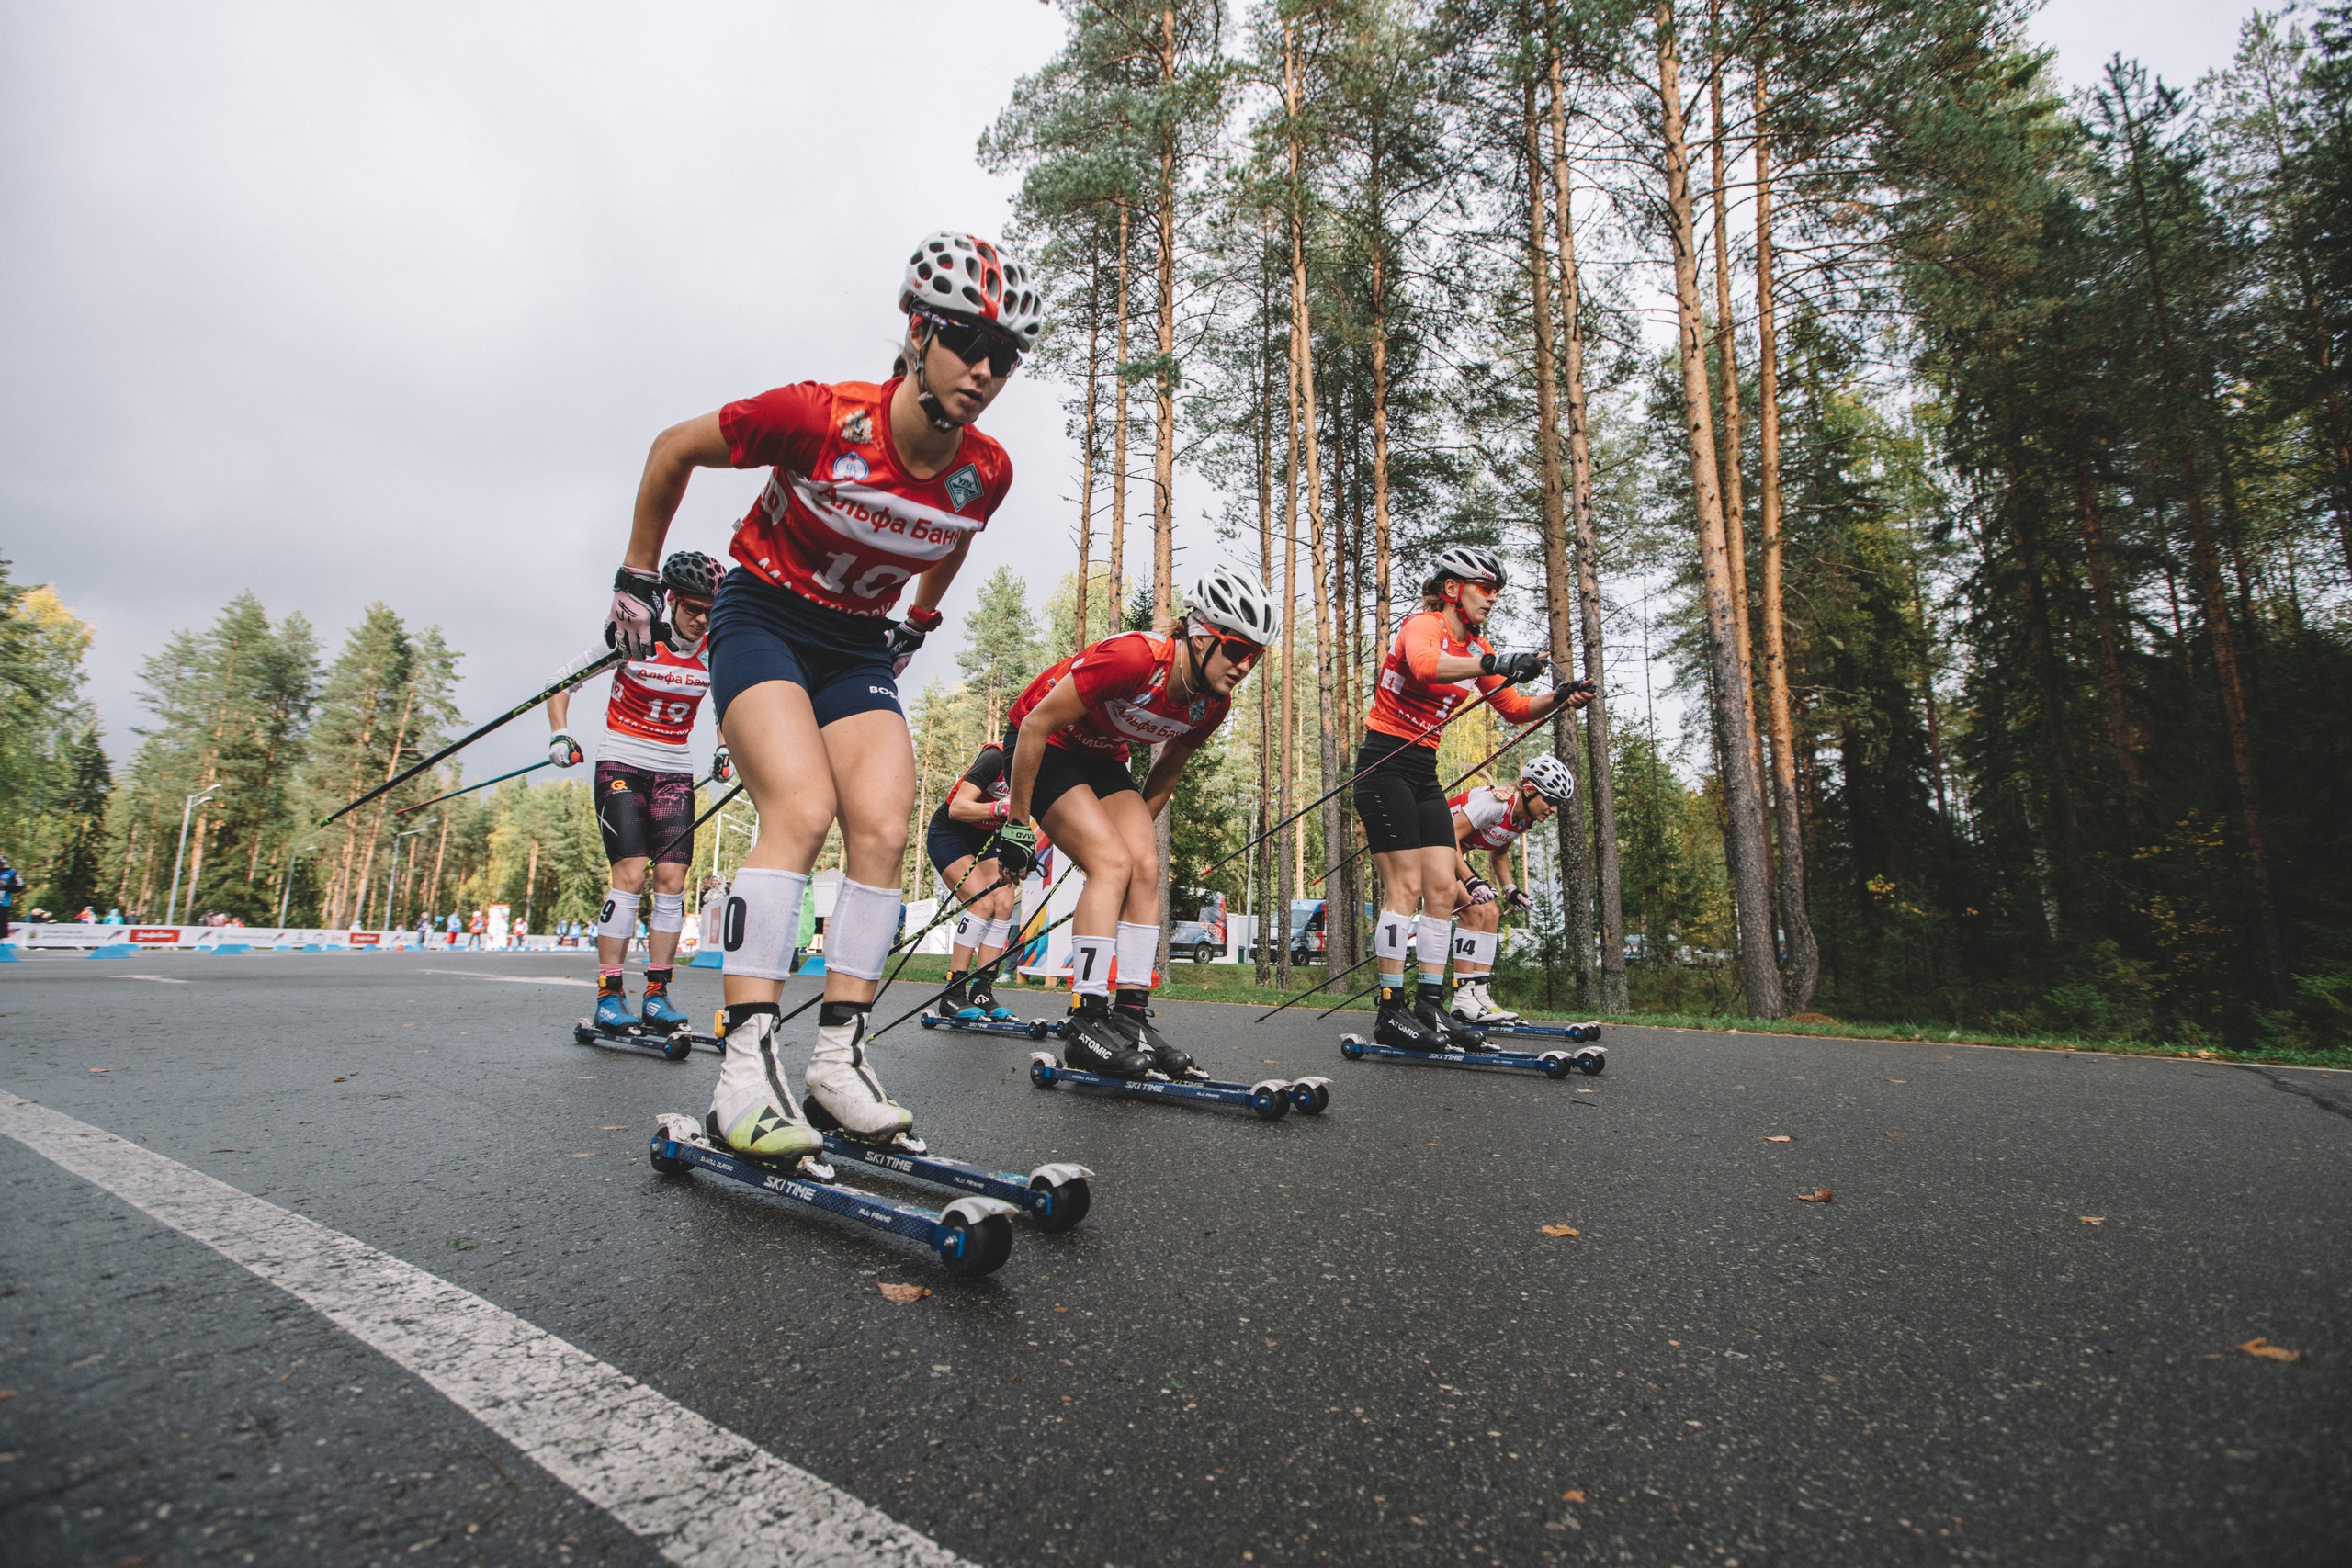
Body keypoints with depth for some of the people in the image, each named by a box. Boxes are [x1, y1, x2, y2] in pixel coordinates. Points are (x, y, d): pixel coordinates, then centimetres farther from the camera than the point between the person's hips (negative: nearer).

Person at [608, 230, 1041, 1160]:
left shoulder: (985, 473, -9)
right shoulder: (821, 417, -22)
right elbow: (673, 451, -5)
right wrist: (636, 578, 2)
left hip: (859, 647, 5)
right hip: (763, 619, -4)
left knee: (884, 830, -13)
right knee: (803, 811, -25)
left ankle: (837, 1060, -6)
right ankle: (745, 1066, -22)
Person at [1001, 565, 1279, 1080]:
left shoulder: (1212, 704, -12)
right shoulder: (1132, 657, -34)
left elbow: (1166, 773, 7)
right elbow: (1035, 726, -26)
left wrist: (1135, 829, 9)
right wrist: (1017, 823, -20)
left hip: (1102, 758, 7)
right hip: (1044, 747, -7)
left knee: (1146, 866, -11)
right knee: (1113, 862, -22)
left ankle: (1132, 1018, -7)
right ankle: (1086, 1023, -19)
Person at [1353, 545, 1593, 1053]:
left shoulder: (1476, 648, 13)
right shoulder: (1423, 625, -11)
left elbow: (1515, 708, 9)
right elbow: (1424, 666, -37)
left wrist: (1558, 698, -8)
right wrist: (1493, 665, -44)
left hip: (1424, 771, 9)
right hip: (1384, 763, -8)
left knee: (1443, 887, 2)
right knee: (1405, 886, -11)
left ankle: (1429, 1007, 7)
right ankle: (1390, 1011, -6)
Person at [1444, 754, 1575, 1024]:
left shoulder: (1523, 819, 1)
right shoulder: (1495, 802, -27)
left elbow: (1498, 853, 16)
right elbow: (1450, 836, -31)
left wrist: (1510, 889, 2)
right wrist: (1471, 881, -36)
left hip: (1455, 856, 9)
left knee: (1492, 914, -2)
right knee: (1475, 910, -20)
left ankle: (1479, 993, -2)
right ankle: (1463, 999, -20)